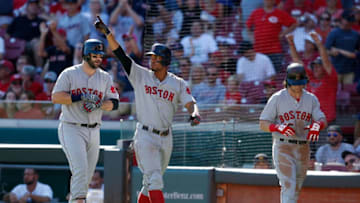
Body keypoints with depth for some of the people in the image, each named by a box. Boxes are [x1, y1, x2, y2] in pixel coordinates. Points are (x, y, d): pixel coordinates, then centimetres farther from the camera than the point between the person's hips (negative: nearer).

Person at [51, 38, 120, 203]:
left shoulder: (105, 78, 9)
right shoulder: (69, 74, -3)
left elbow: (114, 103, 2)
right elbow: (55, 97, -13)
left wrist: (98, 104, -18)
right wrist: (81, 97, -23)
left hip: (93, 131, 5)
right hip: (71, 129, -5)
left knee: (87, 176, 8)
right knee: (80, 168, -21)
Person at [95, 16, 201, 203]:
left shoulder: (178, 84, 4)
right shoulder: (141, 75, 0)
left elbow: (190, 103, -6)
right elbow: (120, 54, -6)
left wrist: (195, 114, -30)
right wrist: (107, 33, -16)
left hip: (165, 138, 3)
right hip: (145, 136, -3)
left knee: (152, 182, 12)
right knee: (154, 179, -17)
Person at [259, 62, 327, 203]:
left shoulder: (311, 99, 7)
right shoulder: (277, 98, -3)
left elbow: (323, 120, -3)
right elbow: (263, 124, -5)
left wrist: (317, 125, -28)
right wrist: (279, 127, -25)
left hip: (303, 148, 5)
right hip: (283, 147, -5)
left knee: (297, 188, 13)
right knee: (288, 186, -18)